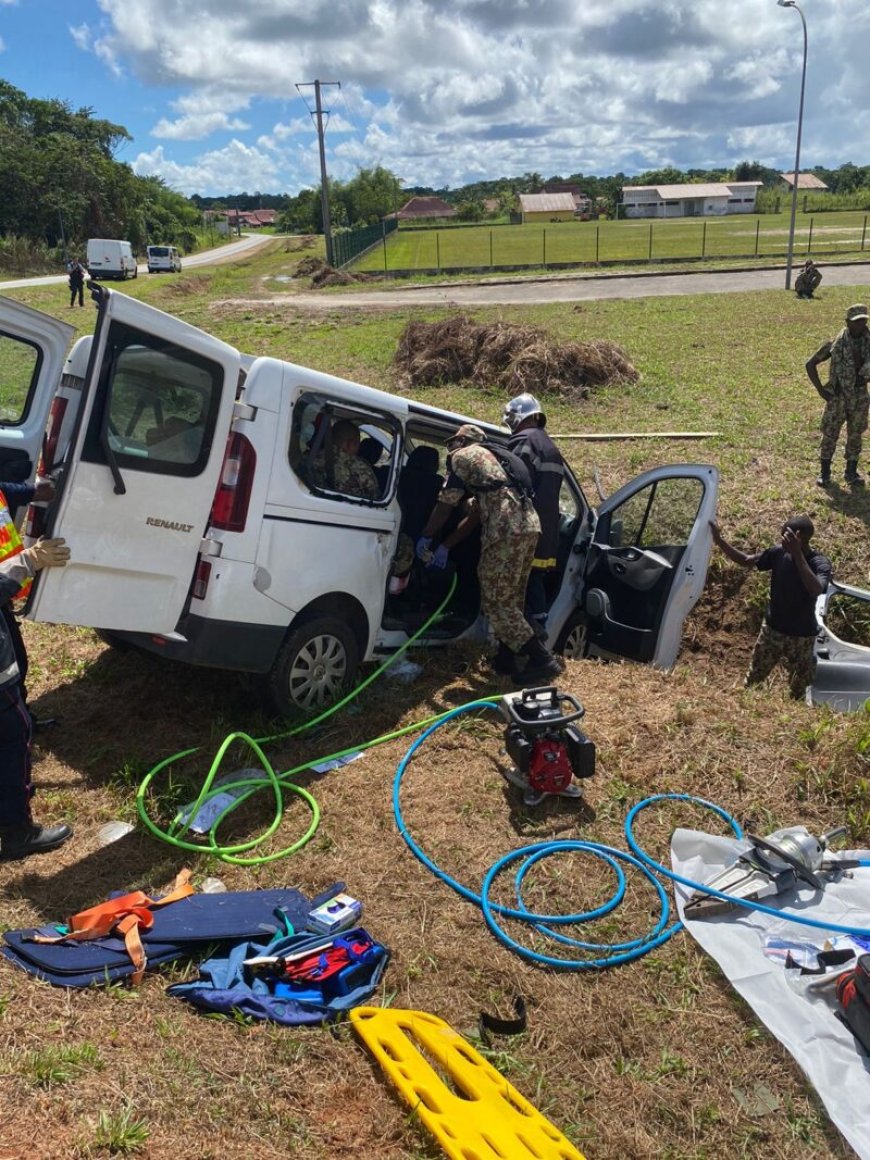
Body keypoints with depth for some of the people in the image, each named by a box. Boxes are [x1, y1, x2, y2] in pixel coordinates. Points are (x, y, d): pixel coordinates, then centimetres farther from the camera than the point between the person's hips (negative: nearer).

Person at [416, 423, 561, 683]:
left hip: (506, 530, -9)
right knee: (510, 598, 18)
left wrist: (426, 538, 15)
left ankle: (542, 659, -8)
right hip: (529, 525, 9)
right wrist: (445, 546, 25)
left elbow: (446, 504, 3)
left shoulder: (461, 456, 7)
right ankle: (506, 659, 24)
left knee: (495, 601, -4)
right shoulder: (488, 458, 33)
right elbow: (474, 515, 27)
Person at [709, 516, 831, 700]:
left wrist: (797, 554, -49)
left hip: (801, 636, -3)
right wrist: (719, 541, -12)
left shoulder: (820, 563, -24)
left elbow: (815, 590, -44)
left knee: (798, 688, 15)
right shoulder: (779, 553, -12)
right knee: (754, 677, 17)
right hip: (772, 628, 3)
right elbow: (746, 561, 1)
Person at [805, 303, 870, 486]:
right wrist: (820, 389, -8)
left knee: (855, 436, 11)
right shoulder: (835, 344, -10)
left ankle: (851, 472, 25)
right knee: (829, 435, 4)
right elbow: (810, 364, -5)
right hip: (837, 397, -2)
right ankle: (825, 473, 17)